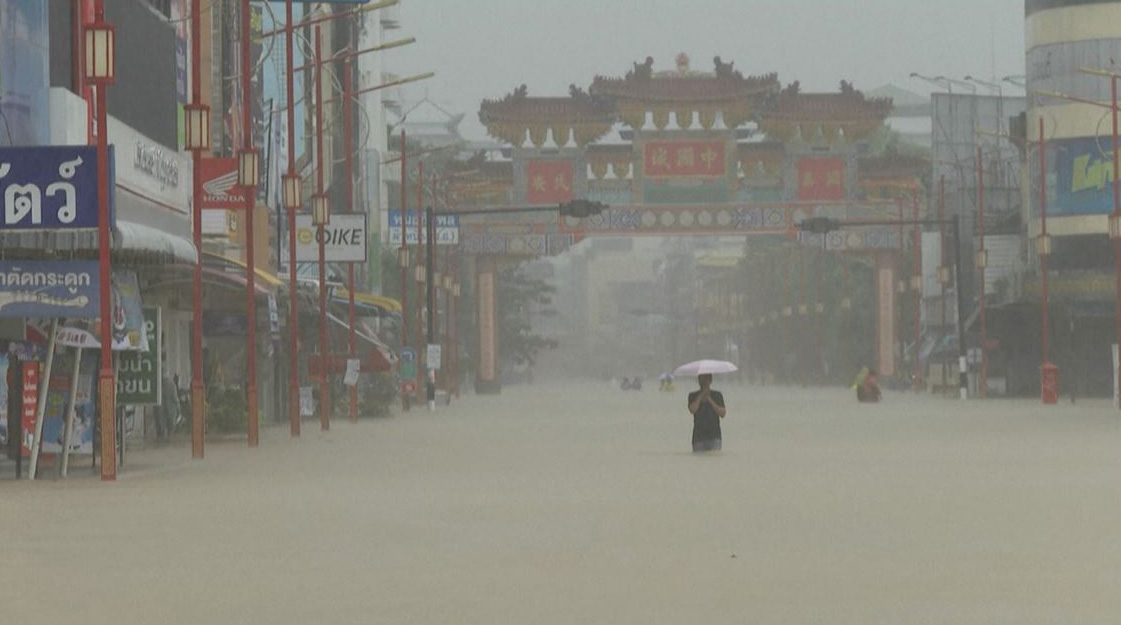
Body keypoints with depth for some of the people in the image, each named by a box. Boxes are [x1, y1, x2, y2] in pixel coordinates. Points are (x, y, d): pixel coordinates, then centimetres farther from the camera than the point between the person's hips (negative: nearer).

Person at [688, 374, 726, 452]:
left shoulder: (717, 395, 9)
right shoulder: (693, 396, 9)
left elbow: (723, 413, -1)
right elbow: (692, 410, -10)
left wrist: (710, 400, -6)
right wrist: (701, 395, -6)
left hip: (714, 437, -1)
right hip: (699, 436, 1)